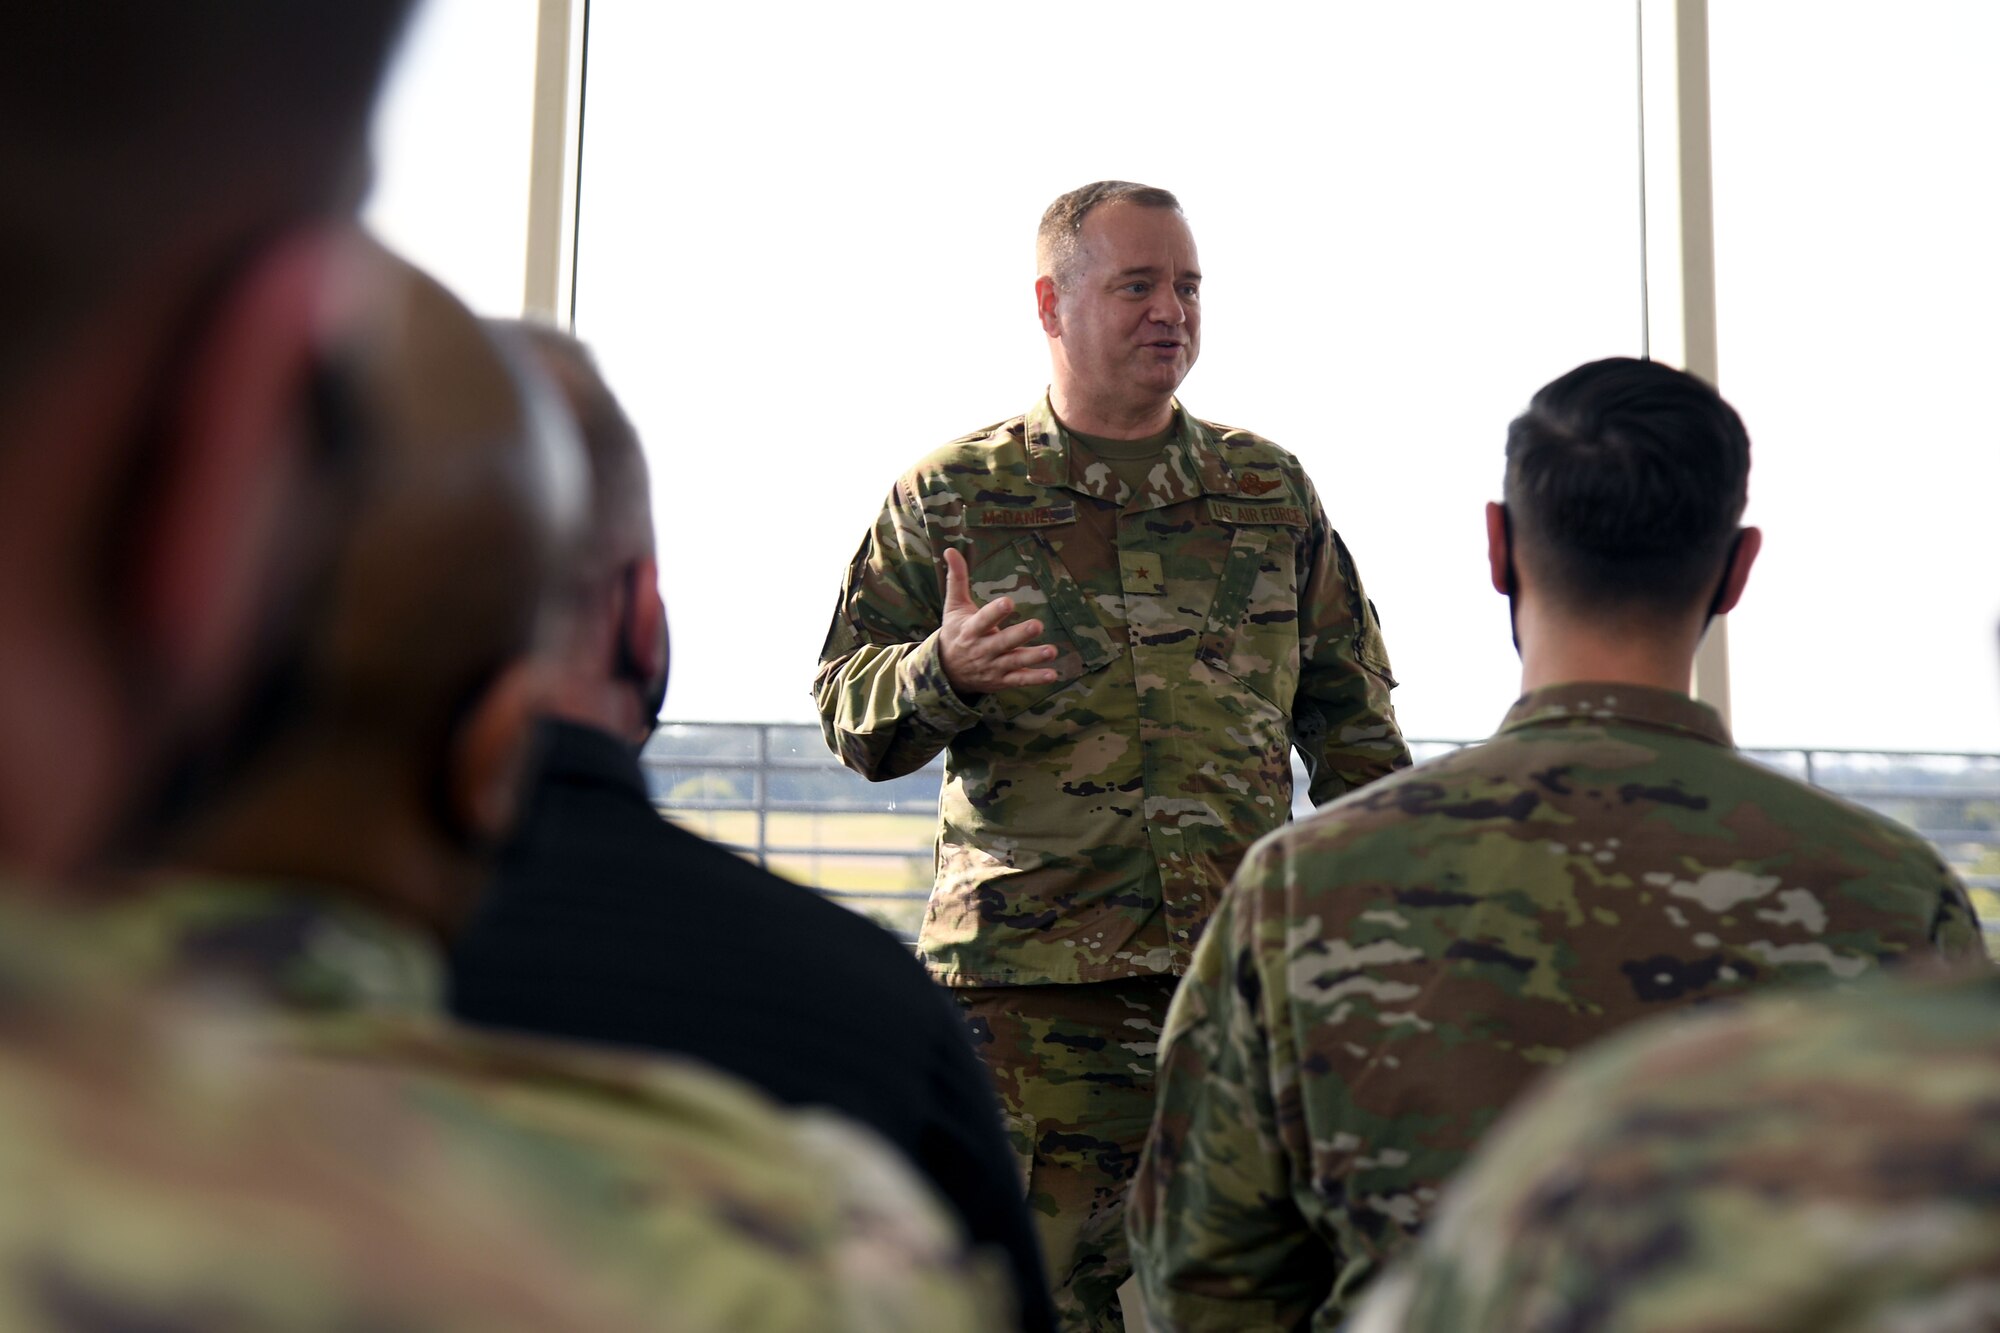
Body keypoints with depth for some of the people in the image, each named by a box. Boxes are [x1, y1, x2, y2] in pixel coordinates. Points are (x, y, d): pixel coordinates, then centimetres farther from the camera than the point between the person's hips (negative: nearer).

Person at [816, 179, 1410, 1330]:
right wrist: (941, 674, -15)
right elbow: (849, 713, 6)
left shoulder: (1275, 492, 14)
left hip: (1246, 967, 2)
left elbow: (1353, 726, 19)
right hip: (1029, 982, -2)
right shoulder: (949, 498, 7)